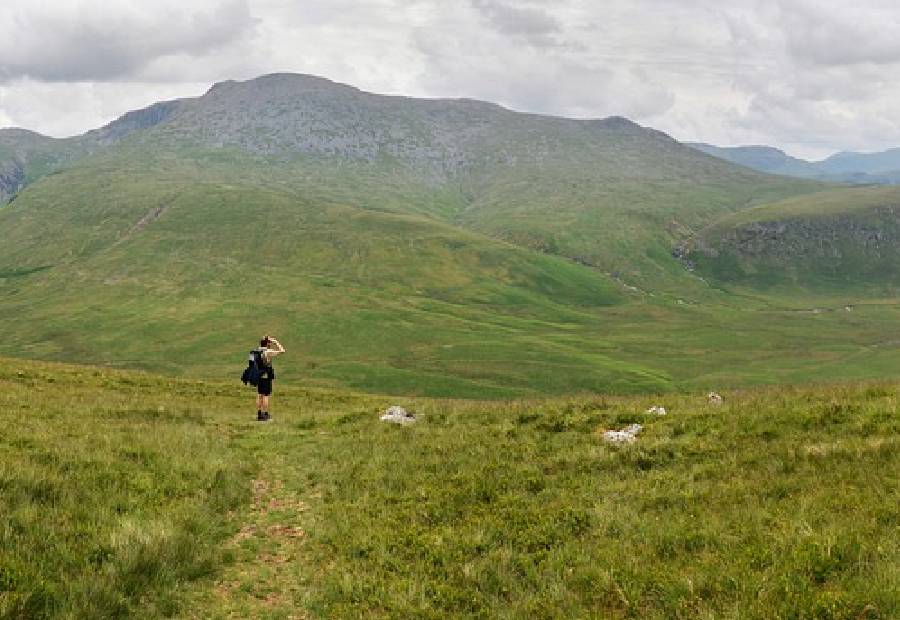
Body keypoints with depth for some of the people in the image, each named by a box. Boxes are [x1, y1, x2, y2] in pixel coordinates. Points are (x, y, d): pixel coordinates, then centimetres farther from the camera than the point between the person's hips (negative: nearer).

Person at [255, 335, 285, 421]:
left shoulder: (256, 352, 6)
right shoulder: (267, 352, -14)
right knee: (266, 396, -2)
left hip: (258, 376, 7)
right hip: (266, 377, -7)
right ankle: (265, 415, -3)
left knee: (259, 395, 11)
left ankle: (259, 414, 13)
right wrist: (276, 342, -3)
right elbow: (282, 351, -13)